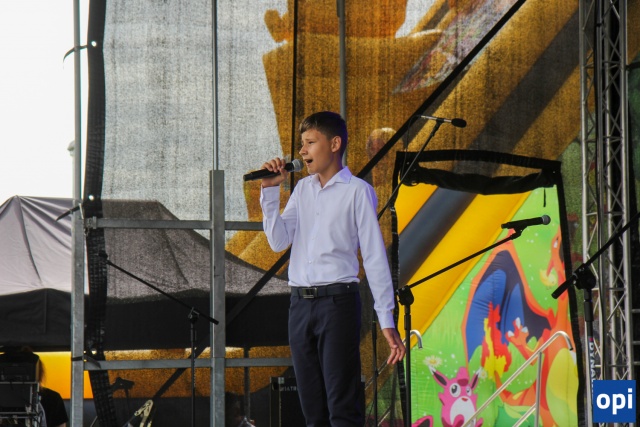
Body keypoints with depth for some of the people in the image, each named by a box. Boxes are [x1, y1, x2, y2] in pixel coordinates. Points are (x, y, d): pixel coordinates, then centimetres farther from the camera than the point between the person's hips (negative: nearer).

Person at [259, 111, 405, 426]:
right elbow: (278, 241, 7)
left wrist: (386, 320, -10)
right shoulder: (302, 189, 15)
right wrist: (269, 190, -1)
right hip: (300, 303, 6)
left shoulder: (357, 191, -2)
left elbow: (374, 257, -5)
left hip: (337, 299, -6)